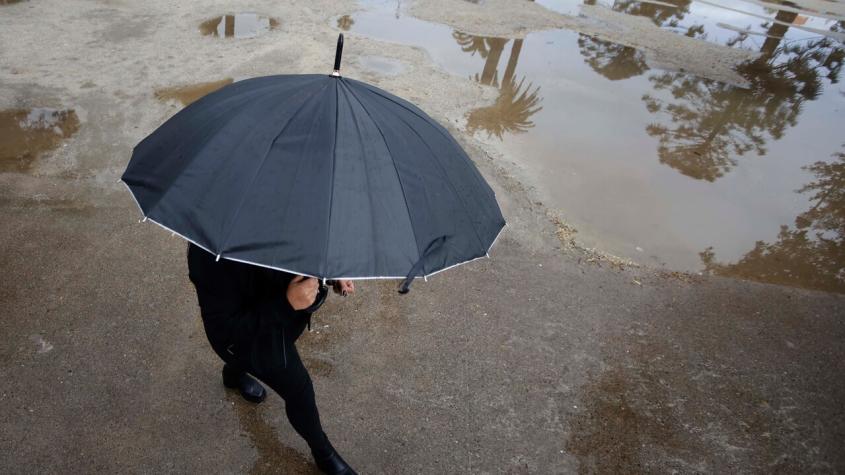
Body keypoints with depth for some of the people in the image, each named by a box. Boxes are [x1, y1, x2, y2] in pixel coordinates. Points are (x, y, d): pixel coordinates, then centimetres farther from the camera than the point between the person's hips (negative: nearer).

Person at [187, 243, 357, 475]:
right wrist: (286, 304, -43)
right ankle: (324, 455, 40)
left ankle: (233, 373, 74)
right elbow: (224, 330, -34)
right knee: (298, 390, 10)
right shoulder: (212, 254, -42)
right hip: (251, 334, -6)